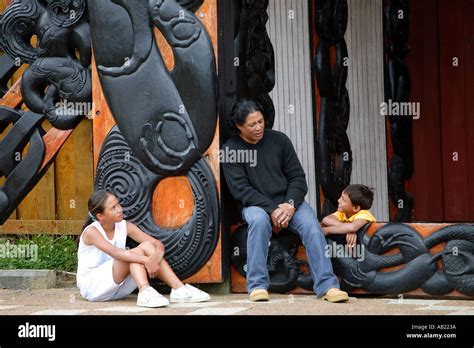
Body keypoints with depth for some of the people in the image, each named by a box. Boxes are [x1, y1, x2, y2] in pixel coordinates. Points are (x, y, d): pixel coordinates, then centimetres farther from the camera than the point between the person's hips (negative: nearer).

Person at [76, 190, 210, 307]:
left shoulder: (125, 227, 1)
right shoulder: (91, 231, -17)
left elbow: (158, 244, -5)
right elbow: (114, 252, -35)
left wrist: (155, 257, -29)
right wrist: (146, 260, -43)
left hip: (117, 287, 6)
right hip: (91, 286, -6)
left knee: (147, 246, -14)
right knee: (136, 252, -25)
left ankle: (179, 290, -24)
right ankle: (145, 293, -50)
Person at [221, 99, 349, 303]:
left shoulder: (279, 140, 7)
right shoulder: (231, 149, 0)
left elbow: (297, 177, 6)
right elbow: (240, 189, -9)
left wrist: (290, 204, -14)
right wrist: (272, 209, -20)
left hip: (288, 202, 2)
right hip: (256, 204, -2)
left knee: (311, 225, -27)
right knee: (259, 221, -37)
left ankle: (327, 286, -32)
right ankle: (257, 285, -32)